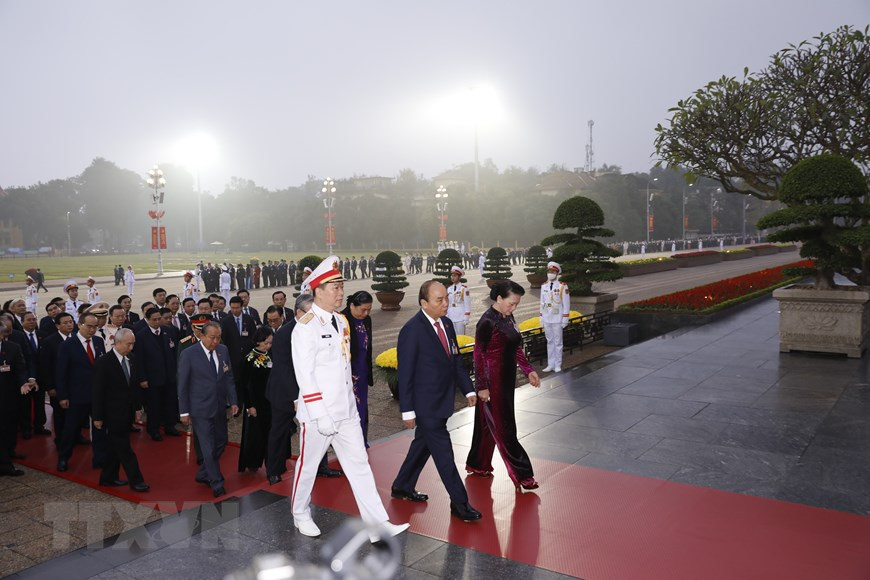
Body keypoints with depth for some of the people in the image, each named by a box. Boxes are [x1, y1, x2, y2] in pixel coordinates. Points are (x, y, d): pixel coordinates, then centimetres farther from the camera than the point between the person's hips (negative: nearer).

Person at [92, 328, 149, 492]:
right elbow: (98, 392, -12)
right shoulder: (103, 363, -14)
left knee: (115, 447, 16)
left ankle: (109, 478, 28)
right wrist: (97, 417, -11)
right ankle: (135, 481, 4)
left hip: (126, 413, 7)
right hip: (113, 414, -7)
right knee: (124, 448, -2)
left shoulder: (129, 361, 7)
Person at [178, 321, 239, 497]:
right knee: (209, 448, -2)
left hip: (219, 407, 5)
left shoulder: (223, 351, 2)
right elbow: (182, 384, -7)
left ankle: (203, 475, 34)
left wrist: (233, 401, 3)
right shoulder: (189, 354, -11)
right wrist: (184, 411, -7)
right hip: (200, 409, -5)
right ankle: (217, 483, 13)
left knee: (221, 443, 14)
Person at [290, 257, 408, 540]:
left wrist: (350, 401, 15)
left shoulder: (342, 321, 8)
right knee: (308, 465, 13)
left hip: (346, 410, 6)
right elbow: (304, 375, -18)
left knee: (359, 465, 4)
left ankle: (377, 524, 7)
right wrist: (321, 416, -20)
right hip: (318, 413, -6)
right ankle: (300, 515, 35)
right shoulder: (306, 327, -14)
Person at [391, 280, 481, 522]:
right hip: (425, 404, -8)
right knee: (444, 452, -2)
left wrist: (468, 389, 7)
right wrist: (407, 410, -15)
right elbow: (405, 373, -16)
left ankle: (402, 487, 39)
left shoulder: (446, 323, 4)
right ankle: (459, 503, 10)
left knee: (423, 444, 21)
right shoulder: (412, 331, -19)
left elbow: (456, 360, 13)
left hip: (442, 400, 8)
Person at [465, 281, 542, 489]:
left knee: (490, 424, 18)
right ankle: (521, 474, 6)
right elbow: (479, 355, -15)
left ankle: (477, 464, 32)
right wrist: (482, 386, -15)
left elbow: (516, 348, 16)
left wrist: (528, 370, 9)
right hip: (492, 382, -8)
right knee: (503, 427, 0)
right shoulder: (487, 322, -17)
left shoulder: (509, 318, 6)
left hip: (507, 379, 8)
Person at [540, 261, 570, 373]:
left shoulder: (562, 286, -7)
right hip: (547, 319, 5)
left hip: (557, 319, -5)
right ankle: (550, 364, 16)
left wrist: (565, 319, -9)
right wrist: (541, 318, 10)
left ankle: (558, 365, 11)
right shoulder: (544, 286, 8)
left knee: (558, 342, 3)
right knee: (549, 342, 10)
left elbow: (566, 303, -6)